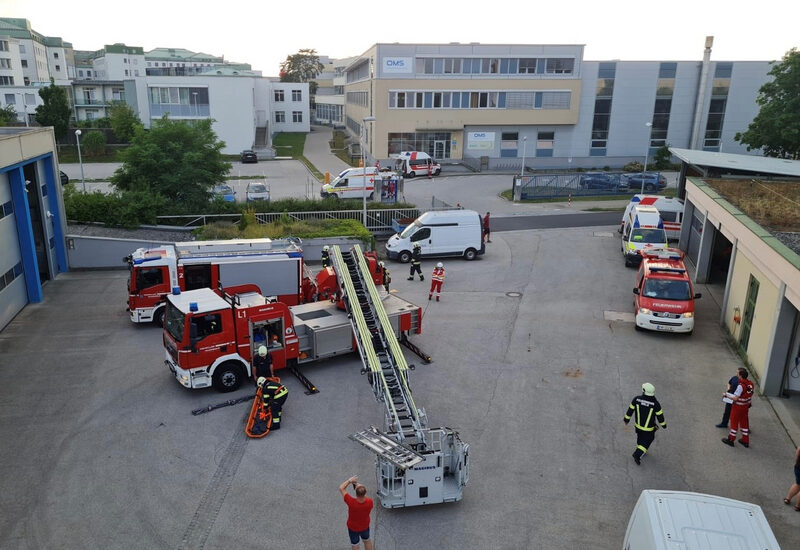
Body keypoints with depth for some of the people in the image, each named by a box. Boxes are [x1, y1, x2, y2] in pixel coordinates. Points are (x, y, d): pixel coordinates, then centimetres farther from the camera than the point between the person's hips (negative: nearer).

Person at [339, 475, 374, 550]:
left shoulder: (351, 503, -40)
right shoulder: (369, 502, -33)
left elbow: (341, 488, -29)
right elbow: (365, 497, -6)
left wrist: (350, 480, -21)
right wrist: (360, 488, -16)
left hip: (353, 528, -2)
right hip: (365, 526, 2)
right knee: (367, 541, 31)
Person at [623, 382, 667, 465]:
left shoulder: (636, 399, -21)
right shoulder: (655, 403, -26)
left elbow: (630, 410, -8)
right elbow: (660, 416, -13)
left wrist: (626, 419, 9)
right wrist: (664, 425, 6)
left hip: (638, 425, 3)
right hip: (649, 429, -3)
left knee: (640, 437, 28)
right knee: (647, 440, 18)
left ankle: (640, 451, 47)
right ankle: (637, 454, 7)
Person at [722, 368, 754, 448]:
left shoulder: (741, 386, -28)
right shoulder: (750, 384, -5)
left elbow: (735, 398, -28)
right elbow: (750, 395, 7)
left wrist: (726, 395, -15)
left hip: (738, 407, -7)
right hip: (746, 406, 7)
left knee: (734, 422, 8)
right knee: (744, 422, 18)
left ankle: (731, 440, 21)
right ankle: (745, 441, 28)